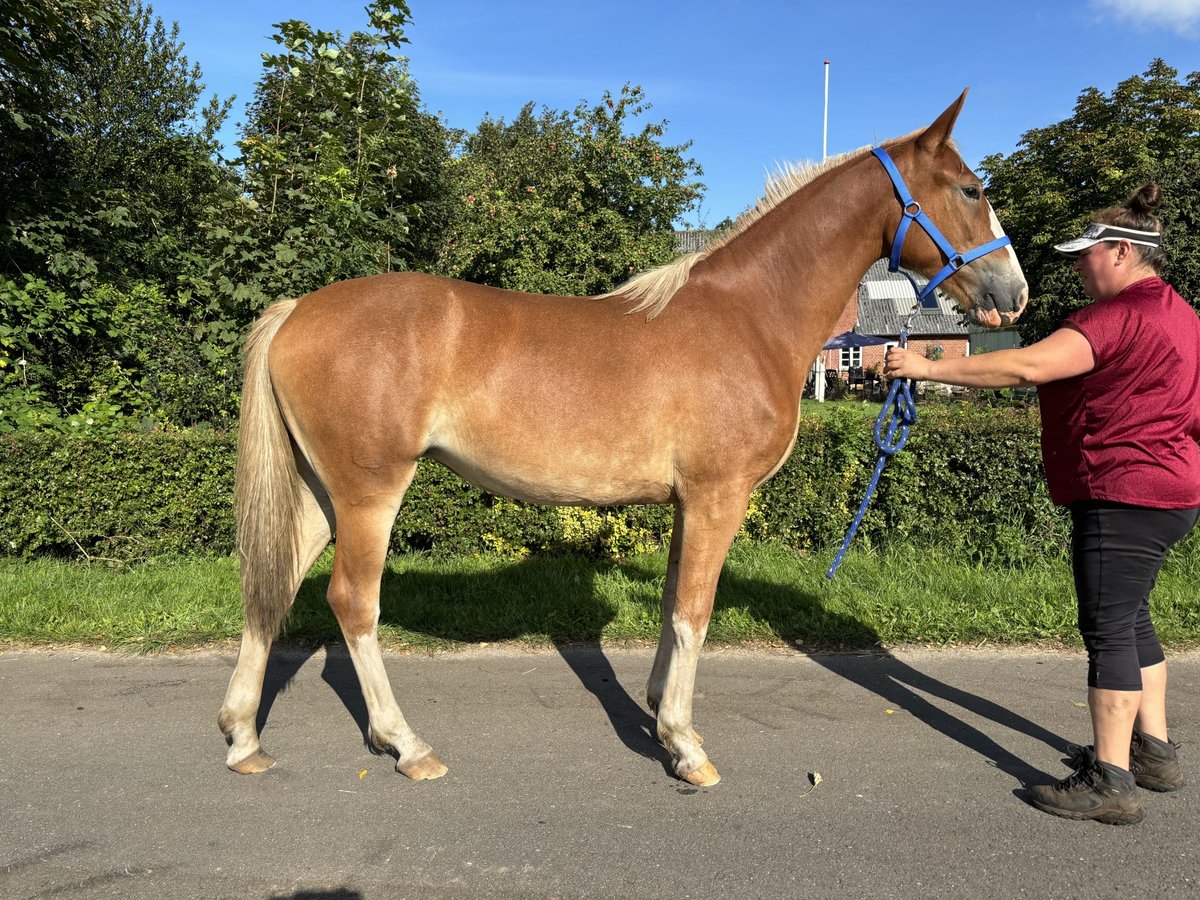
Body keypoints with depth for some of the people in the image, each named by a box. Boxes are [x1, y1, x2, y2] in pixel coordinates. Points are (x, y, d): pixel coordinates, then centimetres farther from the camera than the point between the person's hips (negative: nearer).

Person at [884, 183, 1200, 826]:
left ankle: (1110, 782, 0)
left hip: (1123, 492, -11)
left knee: (1108, 627, -6)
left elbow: (1028, 367, -28)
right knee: (1130, 619, 19)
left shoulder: (1119, 314, -18)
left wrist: (928, 368, -24)